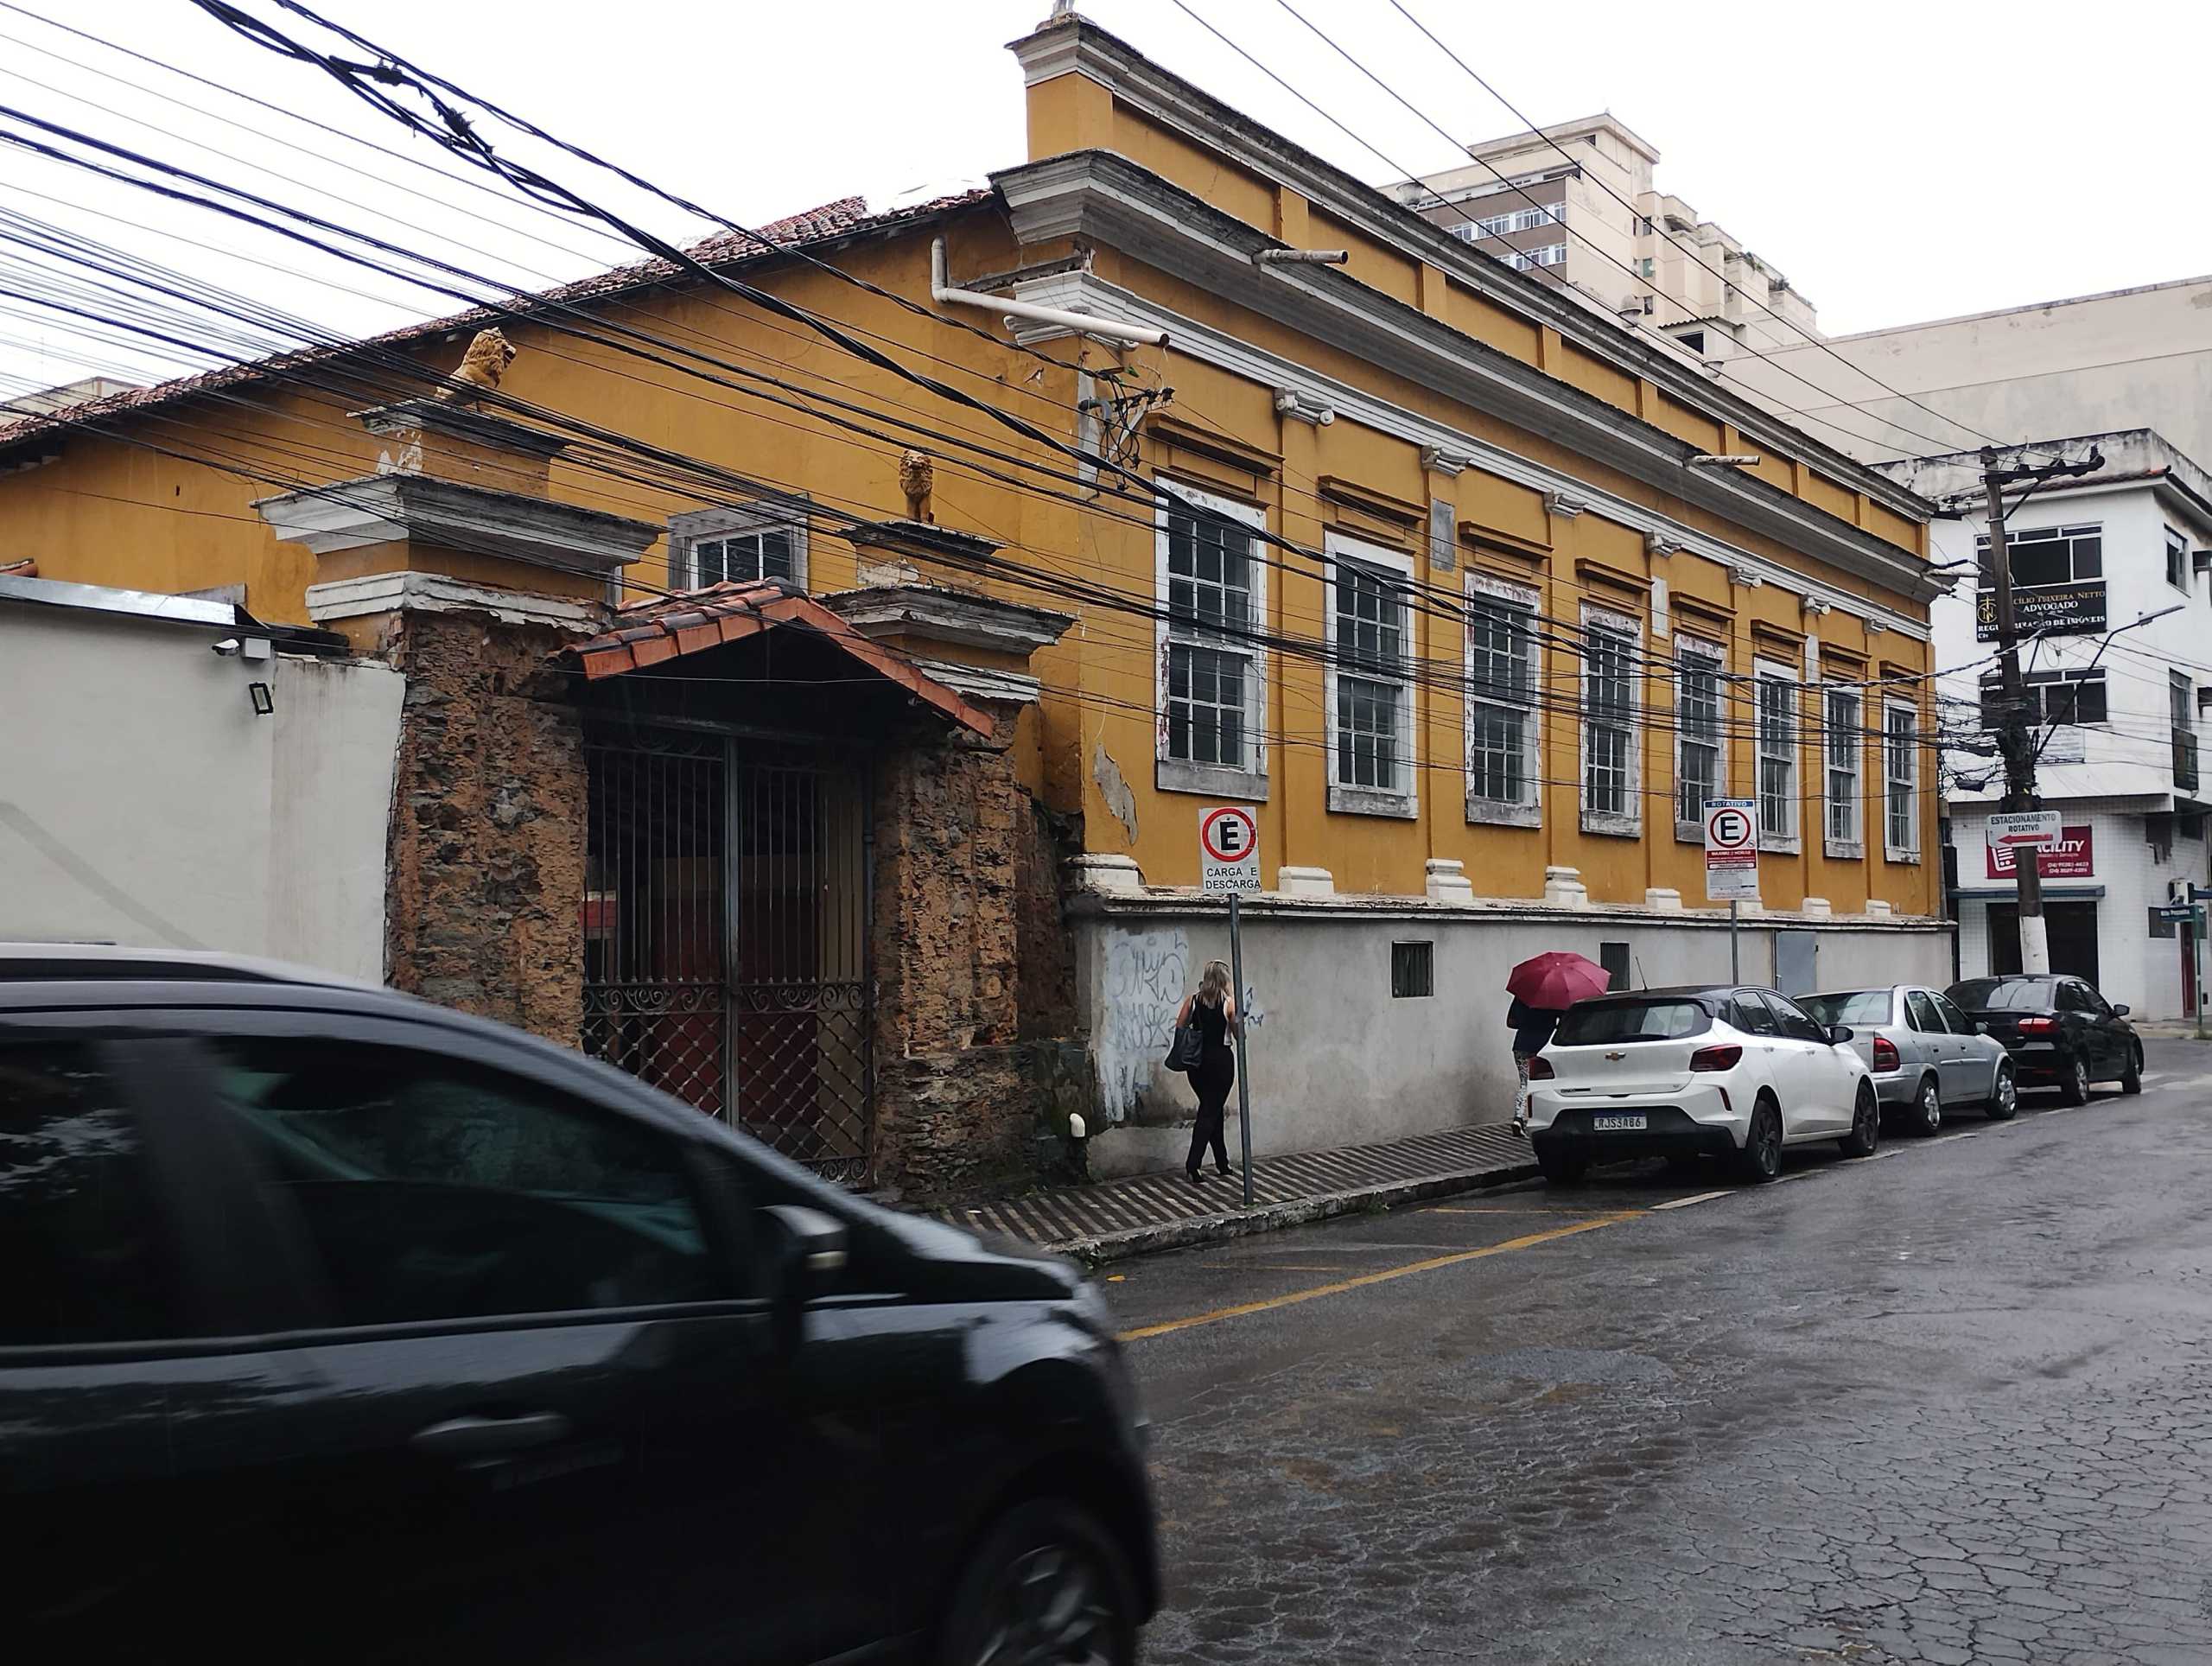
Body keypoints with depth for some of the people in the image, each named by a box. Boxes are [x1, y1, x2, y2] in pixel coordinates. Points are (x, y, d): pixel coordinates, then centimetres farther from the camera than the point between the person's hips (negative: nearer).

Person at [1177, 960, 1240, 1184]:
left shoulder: (1192, 999, -1)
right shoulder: (1229, 1002, -8)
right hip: (1221, 1059, -4)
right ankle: (1193, 1164, -14)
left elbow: (1179, 1028, -1)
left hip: (1197, 1060, 4)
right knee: (1210, 1112, -1)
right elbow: (1238, 1034, -4)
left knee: (1212, 1109, 18)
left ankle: (1222, 1163, 24)